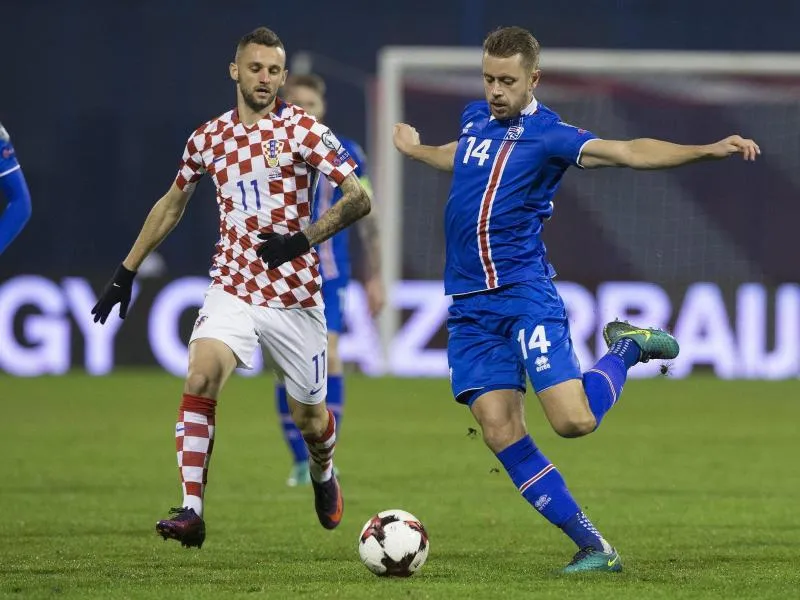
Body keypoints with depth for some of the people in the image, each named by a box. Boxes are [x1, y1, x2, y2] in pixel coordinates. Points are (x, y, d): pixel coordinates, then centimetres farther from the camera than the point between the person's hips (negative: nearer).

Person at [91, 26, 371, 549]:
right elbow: (172, 205, 21)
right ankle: (191, 511, -28)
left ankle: (324, 476, 45)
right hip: (233, 287, 2)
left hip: (296, 294, -2)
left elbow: (359, 198, -10)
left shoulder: (303, 130, -6)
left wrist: (303, 240, -23)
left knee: (309, 417, 8)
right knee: (202, 374, -25)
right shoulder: (209, 138, 6)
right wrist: (126, 271, 19)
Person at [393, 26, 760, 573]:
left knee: (573, 420, -19)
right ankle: (594, 548, 0)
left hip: (525, 291, -6)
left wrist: (707, 150, -35)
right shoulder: (476, 118, 11)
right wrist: (415, 149, 56)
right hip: (470, 306, 6)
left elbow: (626, 152, -21)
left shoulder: (548, 135, -9)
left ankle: (627, 348, 14)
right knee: (501, 432, -7)